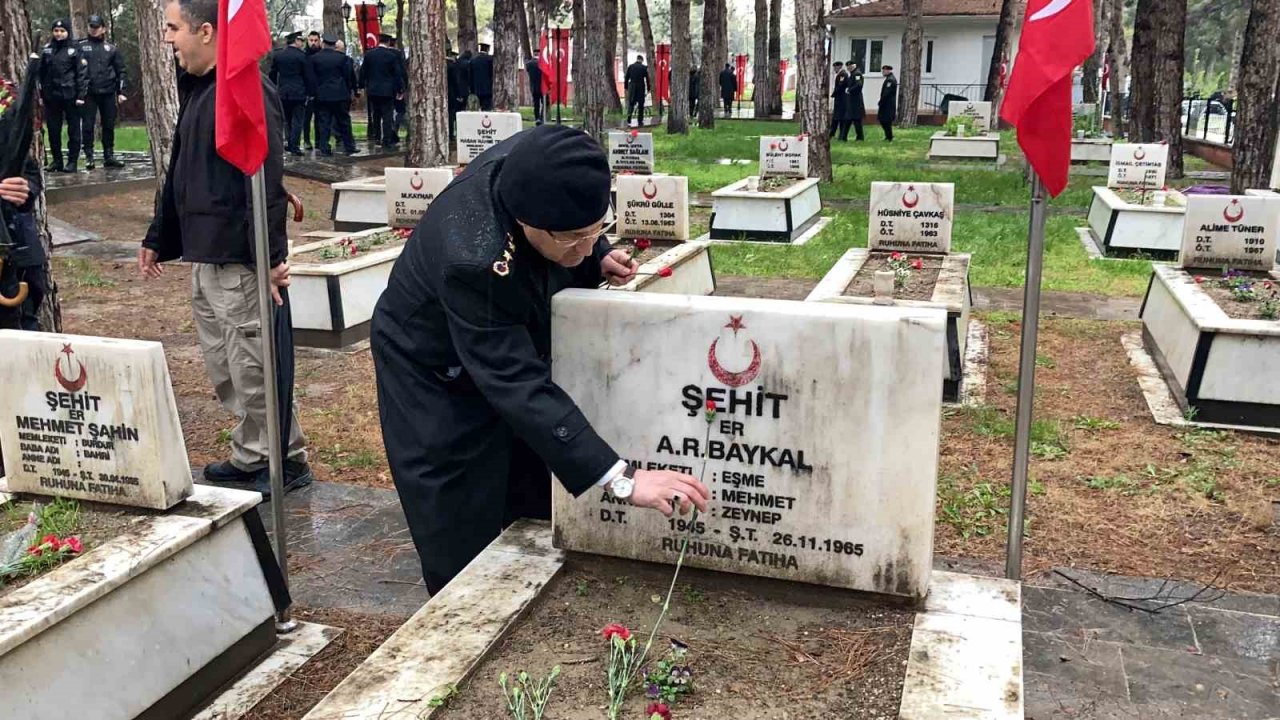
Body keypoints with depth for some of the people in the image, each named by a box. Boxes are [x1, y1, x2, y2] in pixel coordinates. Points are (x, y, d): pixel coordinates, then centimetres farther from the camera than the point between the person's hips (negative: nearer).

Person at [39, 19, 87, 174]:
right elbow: (41, 73, 13)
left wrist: (81, 95, -12)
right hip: (51, 96, 4)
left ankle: (72, 161, 5)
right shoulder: (47, 50, 11)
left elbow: (82, 73, -5)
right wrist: (41, 94, 8)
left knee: (73, 130, 0)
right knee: (53, 130, 6)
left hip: (70, 96, -4)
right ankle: (57, 160, 14)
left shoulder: (75, 50, -1)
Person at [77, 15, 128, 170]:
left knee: (109, 126, 5)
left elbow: (120, 71, 9)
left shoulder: (112, 48, 10)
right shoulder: (80, 46, 7)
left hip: (108, 93, 1)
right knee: (87, 126, -1)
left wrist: (121, 92, 3)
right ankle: (89, 157, 3)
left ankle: (109, 157, 12)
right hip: (88, 93, -1)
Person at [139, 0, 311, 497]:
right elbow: (179, 175, 22)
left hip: (238, 260, -10)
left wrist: (272, 255, -27)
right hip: (204, 257, 10)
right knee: (222, 368, 15)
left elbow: (268, 184, -23)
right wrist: (157, 239, 24)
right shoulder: (195, 91, 15)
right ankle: (251, 456, 27)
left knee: (252, 367, -1)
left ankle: (286, 460, 14)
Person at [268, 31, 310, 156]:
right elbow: (307, 76, -6)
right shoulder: (301, 56, -8)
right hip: (299, 93, -4)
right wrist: (310, 93, 1)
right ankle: (294, 146, -2)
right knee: (297, 120, 1)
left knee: (286, 119, 18)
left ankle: (288, 140, 12)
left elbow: (272, 74, 9)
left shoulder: (276, 55, 5)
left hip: (282, 92, 4)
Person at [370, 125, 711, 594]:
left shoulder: (532, 167, -26)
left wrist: (598, 261, -20)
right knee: (462, 540, -1)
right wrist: (622, 479, -49)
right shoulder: (473, 260, -43)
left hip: (513, 341, 7)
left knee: (538, 518, 14)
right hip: (437, 374, -6)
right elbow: (520, 389, -44)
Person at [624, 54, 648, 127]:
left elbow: (626, 78, 3)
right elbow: (647, 79, -2)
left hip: (632, 87, 2)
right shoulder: (644, 68, -4)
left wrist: (626, 87, 10)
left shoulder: (631, 66, 1)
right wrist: (648, 89, 6)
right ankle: (640, 121, 8)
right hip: (641, 87, -1)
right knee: (641, 104, 7)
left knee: (631, 103, 6)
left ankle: (628, 120, -9)